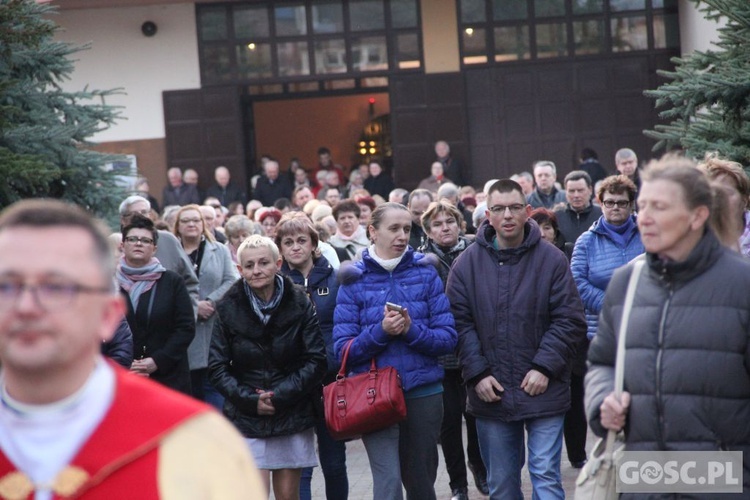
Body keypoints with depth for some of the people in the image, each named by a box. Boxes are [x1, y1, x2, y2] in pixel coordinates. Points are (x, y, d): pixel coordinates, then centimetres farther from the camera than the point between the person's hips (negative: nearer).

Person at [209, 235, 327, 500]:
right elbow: (217, 368, -1)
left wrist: (281, 395, -14)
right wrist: (249, 399, -14)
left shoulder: (299, 304, -2)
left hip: (292, 416, 1)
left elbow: (316, 361, -4)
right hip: (246, 418, -1)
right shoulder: (228, 309, -2)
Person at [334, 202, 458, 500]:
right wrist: (380, 331, -19)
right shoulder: (354, 279, 0)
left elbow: (448, 338, -1)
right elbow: (343, 350, -4)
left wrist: (412, 330, -18)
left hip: (423, 391, 2)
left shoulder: (425, 273, 4)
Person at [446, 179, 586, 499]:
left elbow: (570, 321, -4)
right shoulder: (467, 264, 3)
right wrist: (477, 374, -8)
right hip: (491, 393, 2)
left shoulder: (552, 260, -2)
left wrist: (544, 367, -13)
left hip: (542, 390, -2)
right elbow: (460, 324, 1)